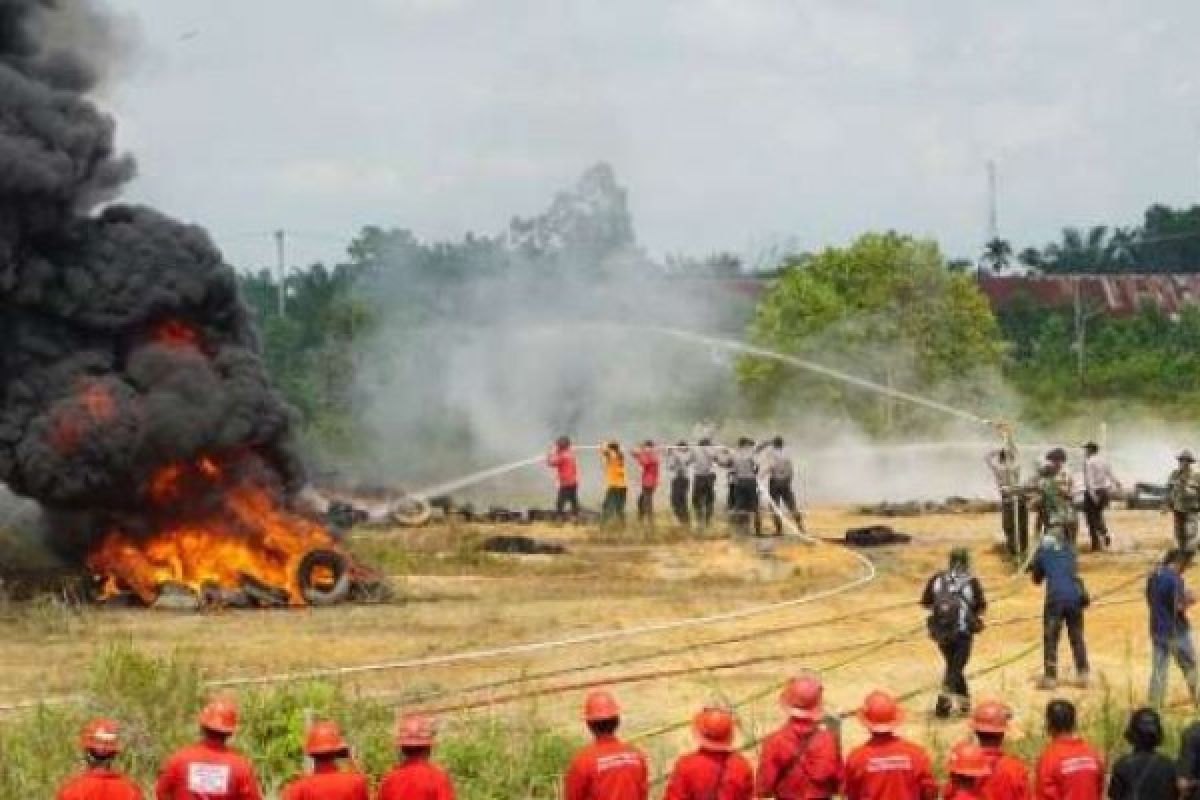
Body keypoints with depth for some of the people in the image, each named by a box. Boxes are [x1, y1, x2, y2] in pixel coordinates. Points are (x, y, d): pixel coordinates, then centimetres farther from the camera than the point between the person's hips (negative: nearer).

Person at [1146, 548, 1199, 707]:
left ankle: (1154, 705, 4)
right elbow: (1179, 607, -21)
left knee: (1159, 669, 7)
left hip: (1158, 630, 6)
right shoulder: (1175, 579, -19)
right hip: (1176, 631, -6)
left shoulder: (1153, 576, 6)